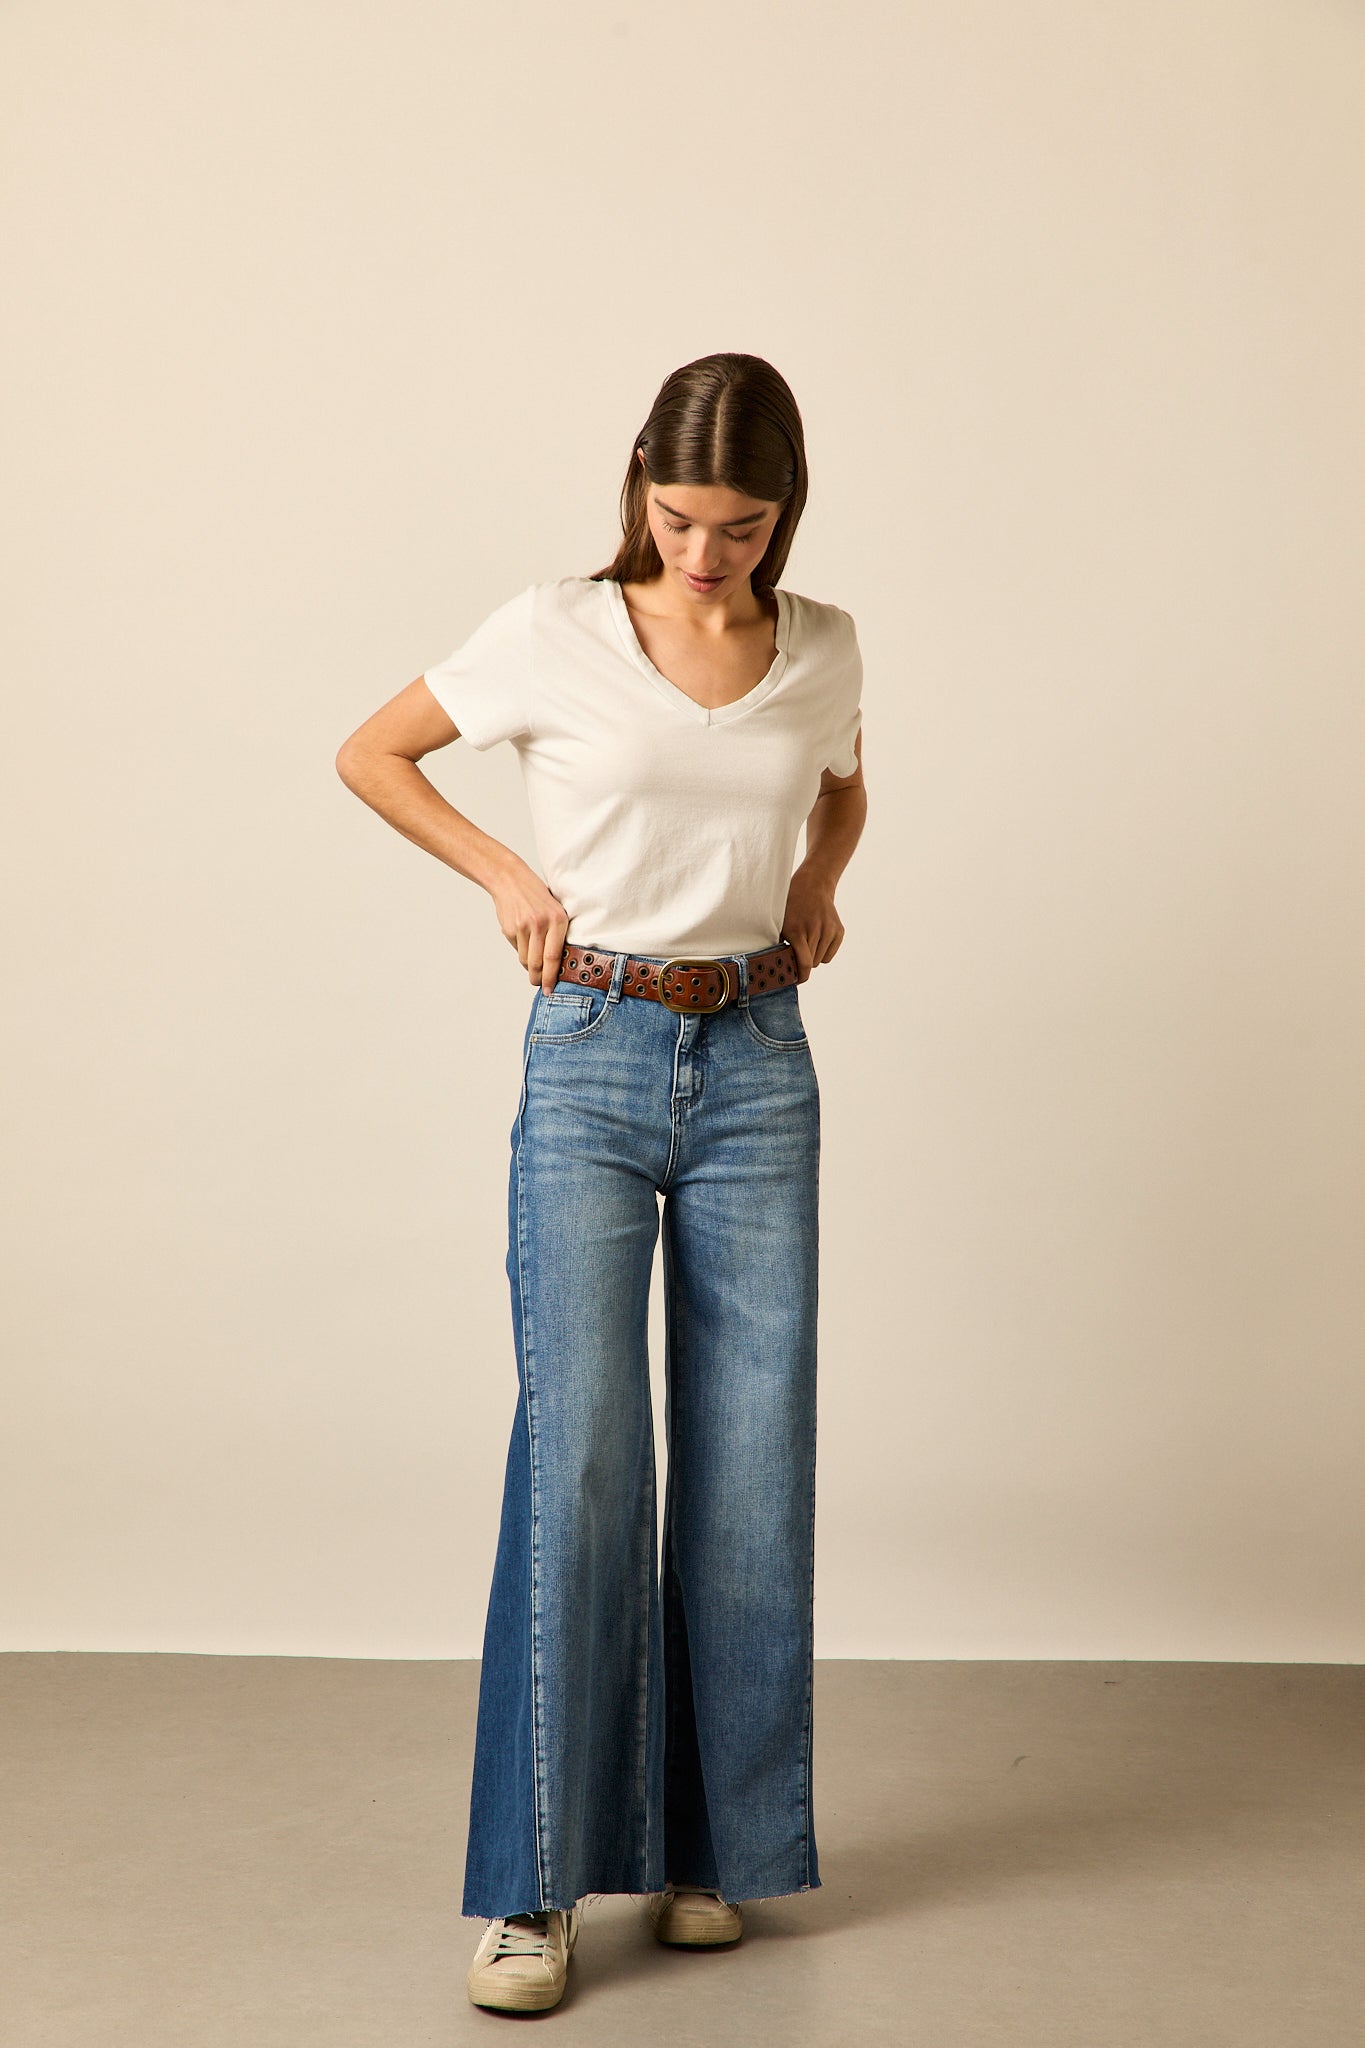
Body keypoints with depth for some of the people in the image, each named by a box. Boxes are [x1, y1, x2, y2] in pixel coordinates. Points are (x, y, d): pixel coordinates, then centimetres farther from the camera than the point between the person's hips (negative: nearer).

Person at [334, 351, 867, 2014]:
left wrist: (818, 882, 9)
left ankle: (710, 1846, 19)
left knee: (749, 1462, 4)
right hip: (591, 1066, -3)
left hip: (756, 1072, 3)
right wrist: (505, 874, -1)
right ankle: (538, 1880, 1)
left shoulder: (821, 650, 7)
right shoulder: (555, 633, -3)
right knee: (580, 1454, -9)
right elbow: (371, 755, 8)